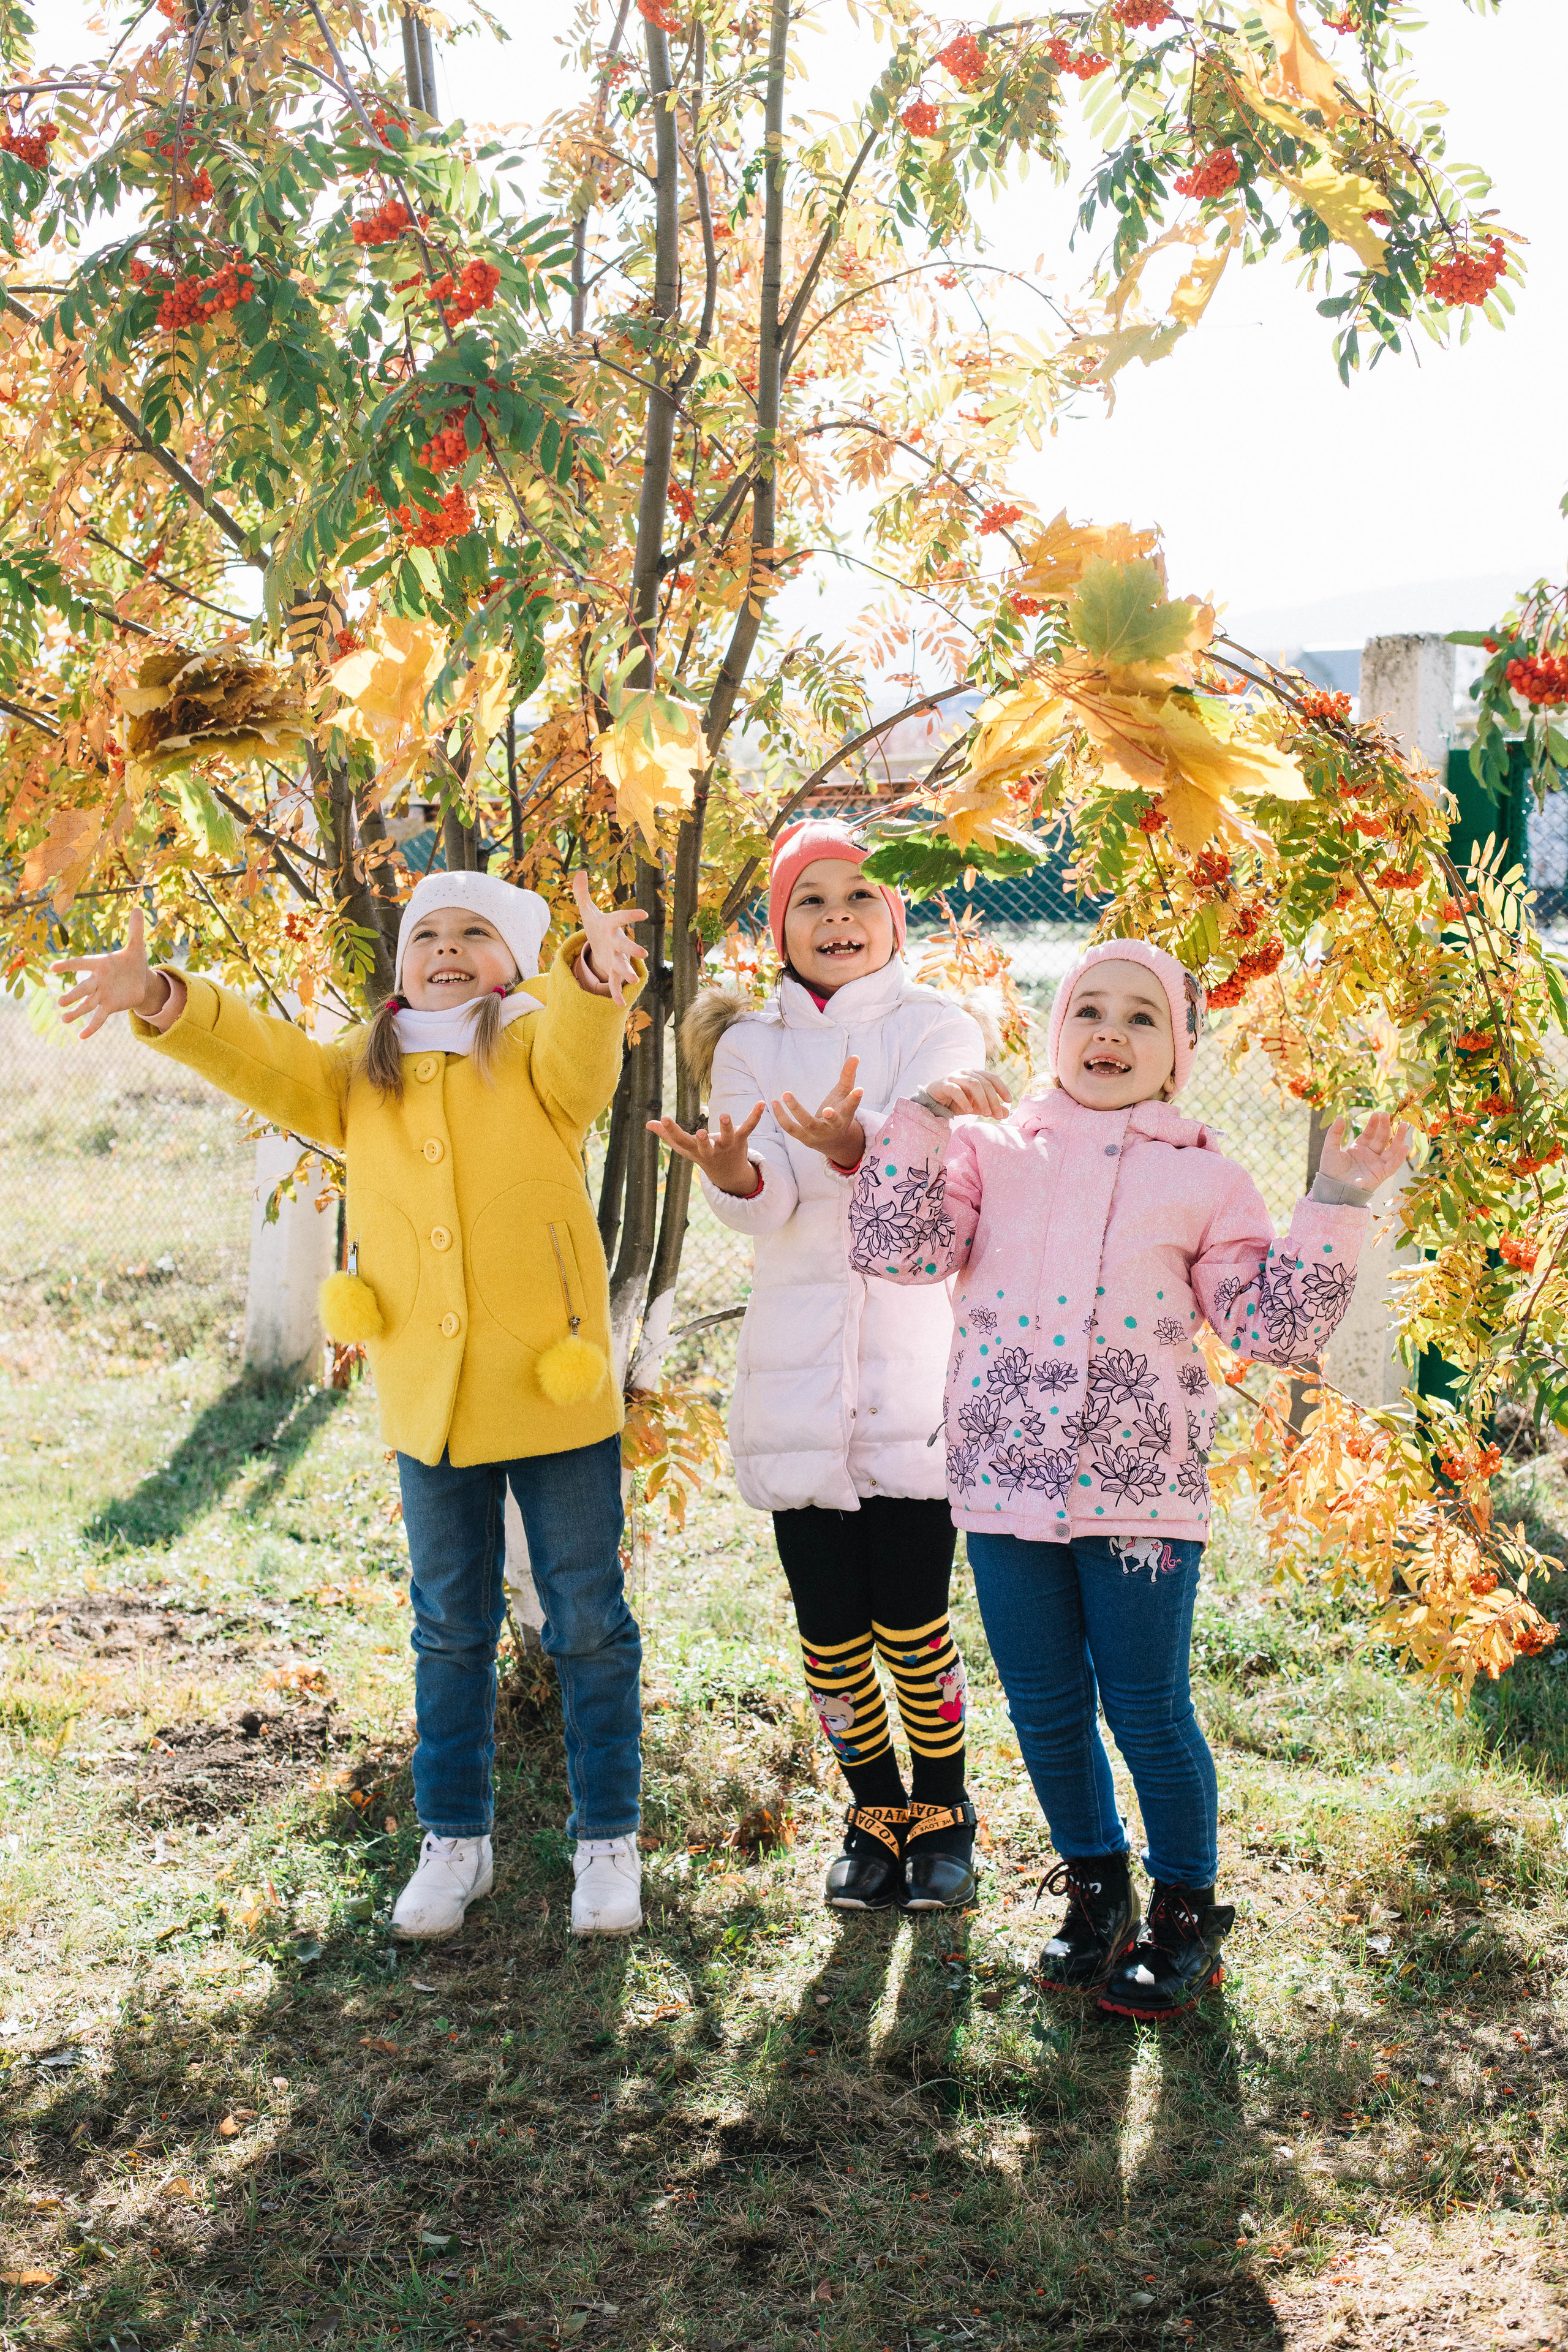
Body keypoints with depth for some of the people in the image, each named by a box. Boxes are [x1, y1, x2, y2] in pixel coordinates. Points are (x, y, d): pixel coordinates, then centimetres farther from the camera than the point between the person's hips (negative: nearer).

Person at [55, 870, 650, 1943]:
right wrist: (162, 1000, -21)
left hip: (557, 1393, -3)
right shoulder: (360, 1079, 9)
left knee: (589, 1624, 7)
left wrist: (595, 972, -49)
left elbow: (584, 1047, -25)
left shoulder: (541, 1052, -4)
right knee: (452, 1629, 15)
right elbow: (260, 1055, -1)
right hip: (428, 1406, 4)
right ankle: (456, 1838, 29)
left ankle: (607, 1839, 21)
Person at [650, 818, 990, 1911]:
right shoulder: (751, 1046, 9)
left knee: (910, 1617, -3)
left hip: (913, 1366, -2)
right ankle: (875, 1813, 27)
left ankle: (945, 1816, 19)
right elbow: (769, 1204, -7)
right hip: (798, 1367, 3)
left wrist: (856, 1147, -37)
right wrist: (731, 1172, -30)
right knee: (830, 1624, 6)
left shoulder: (937, 1030, 2)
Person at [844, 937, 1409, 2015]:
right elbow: (895, 1247, -3)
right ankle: (1097, 1885, 34)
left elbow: (1275, 1327, 1)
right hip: (1008, 1484, 2)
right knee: (1046, 1710, 13)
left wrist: (1333, 1209, -6)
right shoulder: (995, 1149, 7)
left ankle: (1185, 1911, 24)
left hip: (1139, 1492, -2)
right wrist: (920, 1126, -9)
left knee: (1149, 1712, 4)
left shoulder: (1203, 1178, 4)